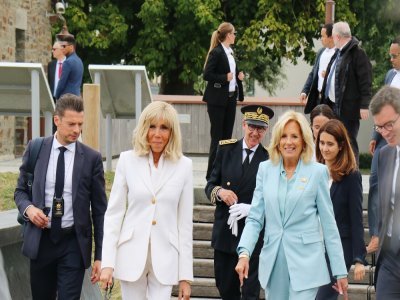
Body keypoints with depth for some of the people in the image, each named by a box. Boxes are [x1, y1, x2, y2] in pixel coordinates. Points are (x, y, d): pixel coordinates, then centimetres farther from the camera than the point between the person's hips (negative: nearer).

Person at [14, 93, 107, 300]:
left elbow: (99, 210, 0)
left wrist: (100, 256, -2)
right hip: (40, 241, 2)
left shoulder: (92, 158, -3)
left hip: (74, 244, -2)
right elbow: (20, 190, 12)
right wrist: (28, 208, -12)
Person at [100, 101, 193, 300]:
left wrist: (186, 275, 1)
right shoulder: (128, 160, 1)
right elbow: (113, 213, 2)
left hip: (165, 260, 0)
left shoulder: (183, 166, 2)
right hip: (132, 257, 0)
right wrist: (107, 263, -6)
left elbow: (185, 222, 3)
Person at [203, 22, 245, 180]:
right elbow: (207, 75, -18)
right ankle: (212, 173, 0)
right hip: (218, 99, -8)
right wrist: (225, 78, -19)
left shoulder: (230, 52, 13)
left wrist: (239, 76, 6)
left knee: (227, 135, 8)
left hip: (231, 98, 8)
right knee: (217, 136, -5)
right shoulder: (216, 52, -12)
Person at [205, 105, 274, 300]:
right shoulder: (226, 150, 6)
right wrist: (219, 192, -13)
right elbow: (210, 185, 9)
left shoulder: (269, 159, -3)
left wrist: (252, 209, -19)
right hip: (225, 232, 3)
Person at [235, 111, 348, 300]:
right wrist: (244, 253, -11)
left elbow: (328, 223, 2)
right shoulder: (265, 169, 7)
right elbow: (255, 218, 5)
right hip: (273, 263, 4)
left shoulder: (317, 172, -1)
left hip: (305, 263, -3)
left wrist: (340, 271, 1)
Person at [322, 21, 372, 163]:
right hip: (334, 106, 9)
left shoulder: (358, 53, -12)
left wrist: (364, 106, -19)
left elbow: (365, 81, -16)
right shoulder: (338, 54, 16)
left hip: (349, 107, -9)